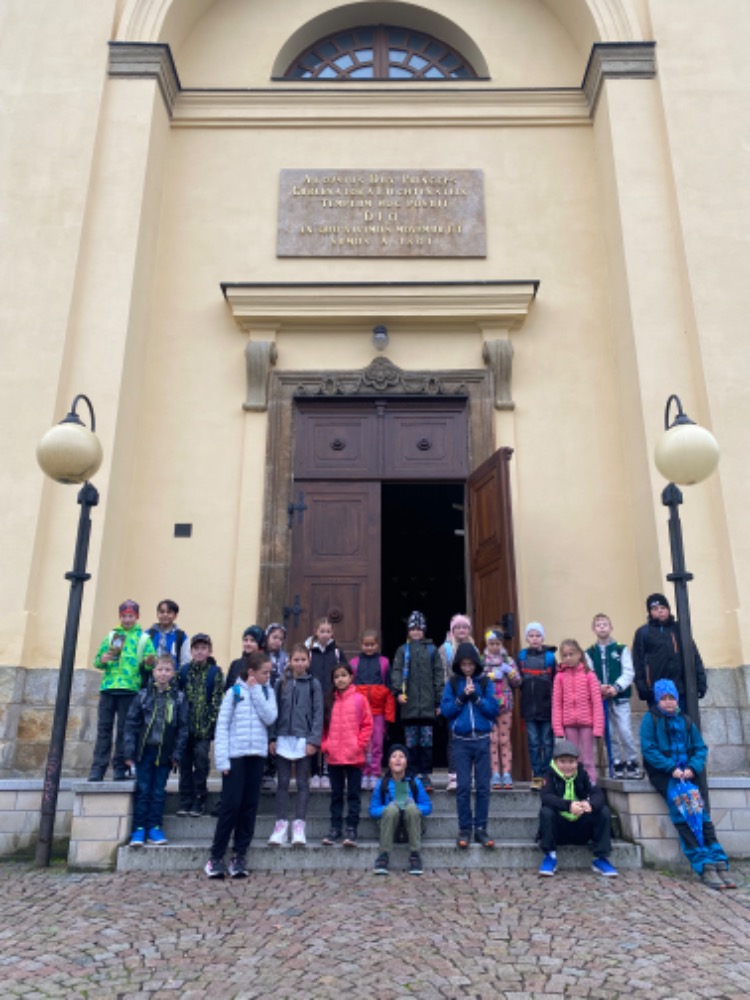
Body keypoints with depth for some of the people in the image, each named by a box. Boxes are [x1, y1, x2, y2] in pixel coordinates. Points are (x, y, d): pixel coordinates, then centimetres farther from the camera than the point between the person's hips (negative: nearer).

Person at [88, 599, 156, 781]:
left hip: (130, 689, -2)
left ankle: (120, 768, 9)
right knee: (104, 728, 2)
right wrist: (102, 660, -5)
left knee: (124, 730, 1)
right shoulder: (110, 636, 16)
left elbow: (150, 664, 1)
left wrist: (149, 662, -22)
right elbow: (97, 660, 17)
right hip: (108, 688, 2)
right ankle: (98, 769, 5)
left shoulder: (144, 638, 8)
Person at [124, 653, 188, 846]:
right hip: (144, 750, 0)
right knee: (143, 790, 4)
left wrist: (177, 754, -5)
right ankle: (139, 829, 12)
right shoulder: (143, 695, 2)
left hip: (164, 753, 0)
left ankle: (154, 828, 15)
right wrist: (129, 752, -6)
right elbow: (131, 723, 1)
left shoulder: (179, 698, 1)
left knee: (159, 792, 6)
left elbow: (182, 728, 0)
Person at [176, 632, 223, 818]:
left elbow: (217, 700, -3)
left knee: (201, 760, -6)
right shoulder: (184, 671, 9)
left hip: (204, 727, -3)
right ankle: (185, 802, 16)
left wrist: (209, 724, -11)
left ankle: (199, 802, 6)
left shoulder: (215, 672, 1)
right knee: (185, 763, 6)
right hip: (185, 725, 3)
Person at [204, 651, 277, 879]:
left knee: (250, 807, 6)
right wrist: (222, 759, -11)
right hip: (235, 756, -4)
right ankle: (216, 856, 7)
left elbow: (270, 718, -7)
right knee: (231, 805, -4)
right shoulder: (234, 692, -3)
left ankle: (240, 856, 15)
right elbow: (222, 726, -5)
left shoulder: (267, 693, 8)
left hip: (257, 756, 4)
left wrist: (256, 691, -7)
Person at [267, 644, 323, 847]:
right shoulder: (281, 683, 6)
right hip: (283, 738, 2)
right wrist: (272, 738, 0)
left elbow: (318, 714, -1)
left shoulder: (313, 684, 1)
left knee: (302, 783, 4)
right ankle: (281, 823, 14)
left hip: (304, 740, -2)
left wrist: (314, 740, -9)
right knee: (283, 782, 7)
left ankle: (299, 824, 10)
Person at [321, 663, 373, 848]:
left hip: (354, 756, -3)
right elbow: (324, 725, 10)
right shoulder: (329, 700, 7)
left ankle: (351, 829, 11)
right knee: (336, 794, 12)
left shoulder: (359, 699, -3)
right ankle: (335, 828, 20)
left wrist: (360, 744, -10)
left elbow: (367, 724, -3)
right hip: (333, 756, 3)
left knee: (354, 794, 5)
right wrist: (325, 745, -1)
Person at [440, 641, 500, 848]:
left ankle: (480, 828, 13)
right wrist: (462, 696, -14)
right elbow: (445, 709, -3)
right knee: (463, 786, 1)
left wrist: (476, 697, -15)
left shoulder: (485, 682, 3)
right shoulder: (453, 683, 3)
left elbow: (494, 709, -4)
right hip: (461, 740, 0)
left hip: (482, 739, 0)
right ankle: (464, 829, 11)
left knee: (483, 786, 4)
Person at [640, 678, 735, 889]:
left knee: (698, 806, -21)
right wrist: (671, 768, -16)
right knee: (682, 805, -26)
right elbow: (648, 749, -7)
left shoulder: (685, 721, 14)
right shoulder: (651, 719, 1)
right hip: (662, 774, -3)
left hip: (686, 773, 3)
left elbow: (701, 748, 10)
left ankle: (719, 863, -25)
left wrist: (693, 767, -9)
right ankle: (704, 865, -26)